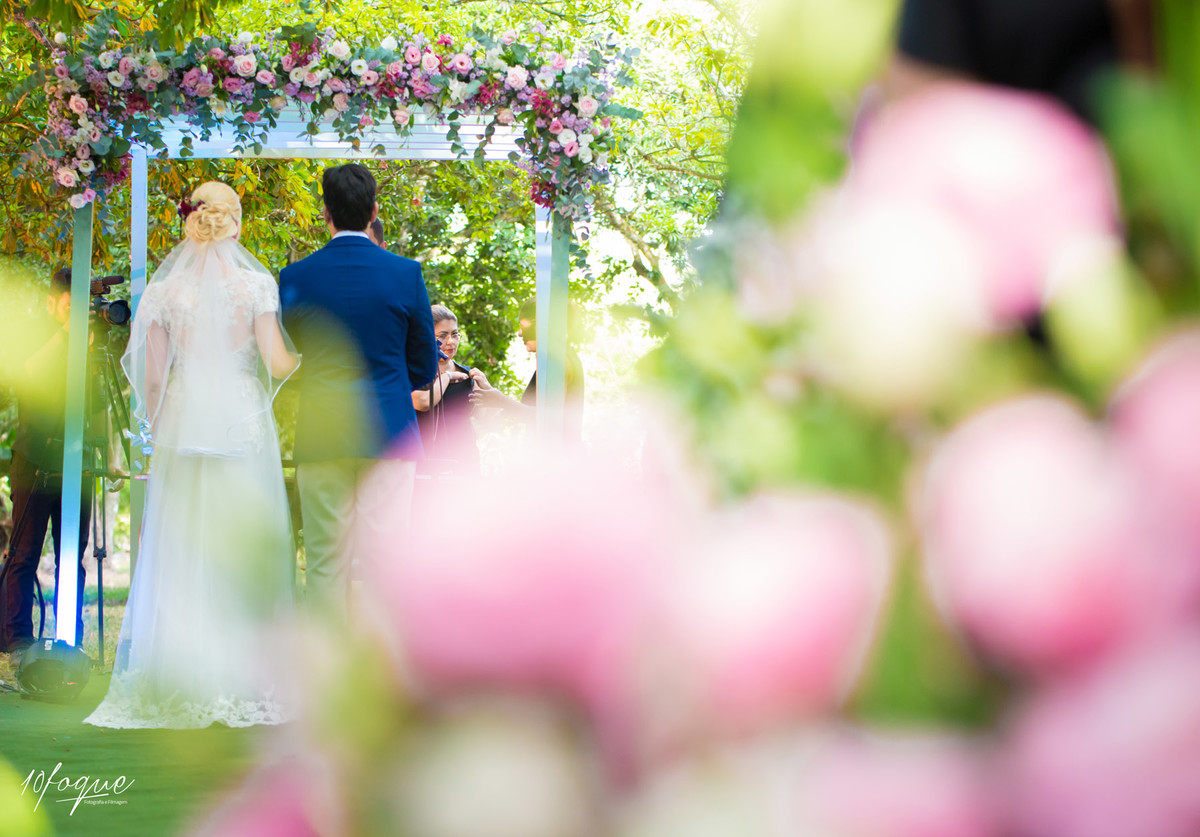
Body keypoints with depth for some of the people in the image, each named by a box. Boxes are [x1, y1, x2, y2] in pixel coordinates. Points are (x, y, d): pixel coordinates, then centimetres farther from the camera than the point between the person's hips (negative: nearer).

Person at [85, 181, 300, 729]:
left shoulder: (164, 291, 3)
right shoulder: (257, 285, -2)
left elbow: (153, 379, 3)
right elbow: (277, 363, -8)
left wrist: (157, 430, 17)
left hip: (183, 426, 2)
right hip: (243, 424, -2)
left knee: (179, 552, 5)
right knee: (245, 551, 2)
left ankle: (179, 686, 4)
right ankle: (244, 680, -1)